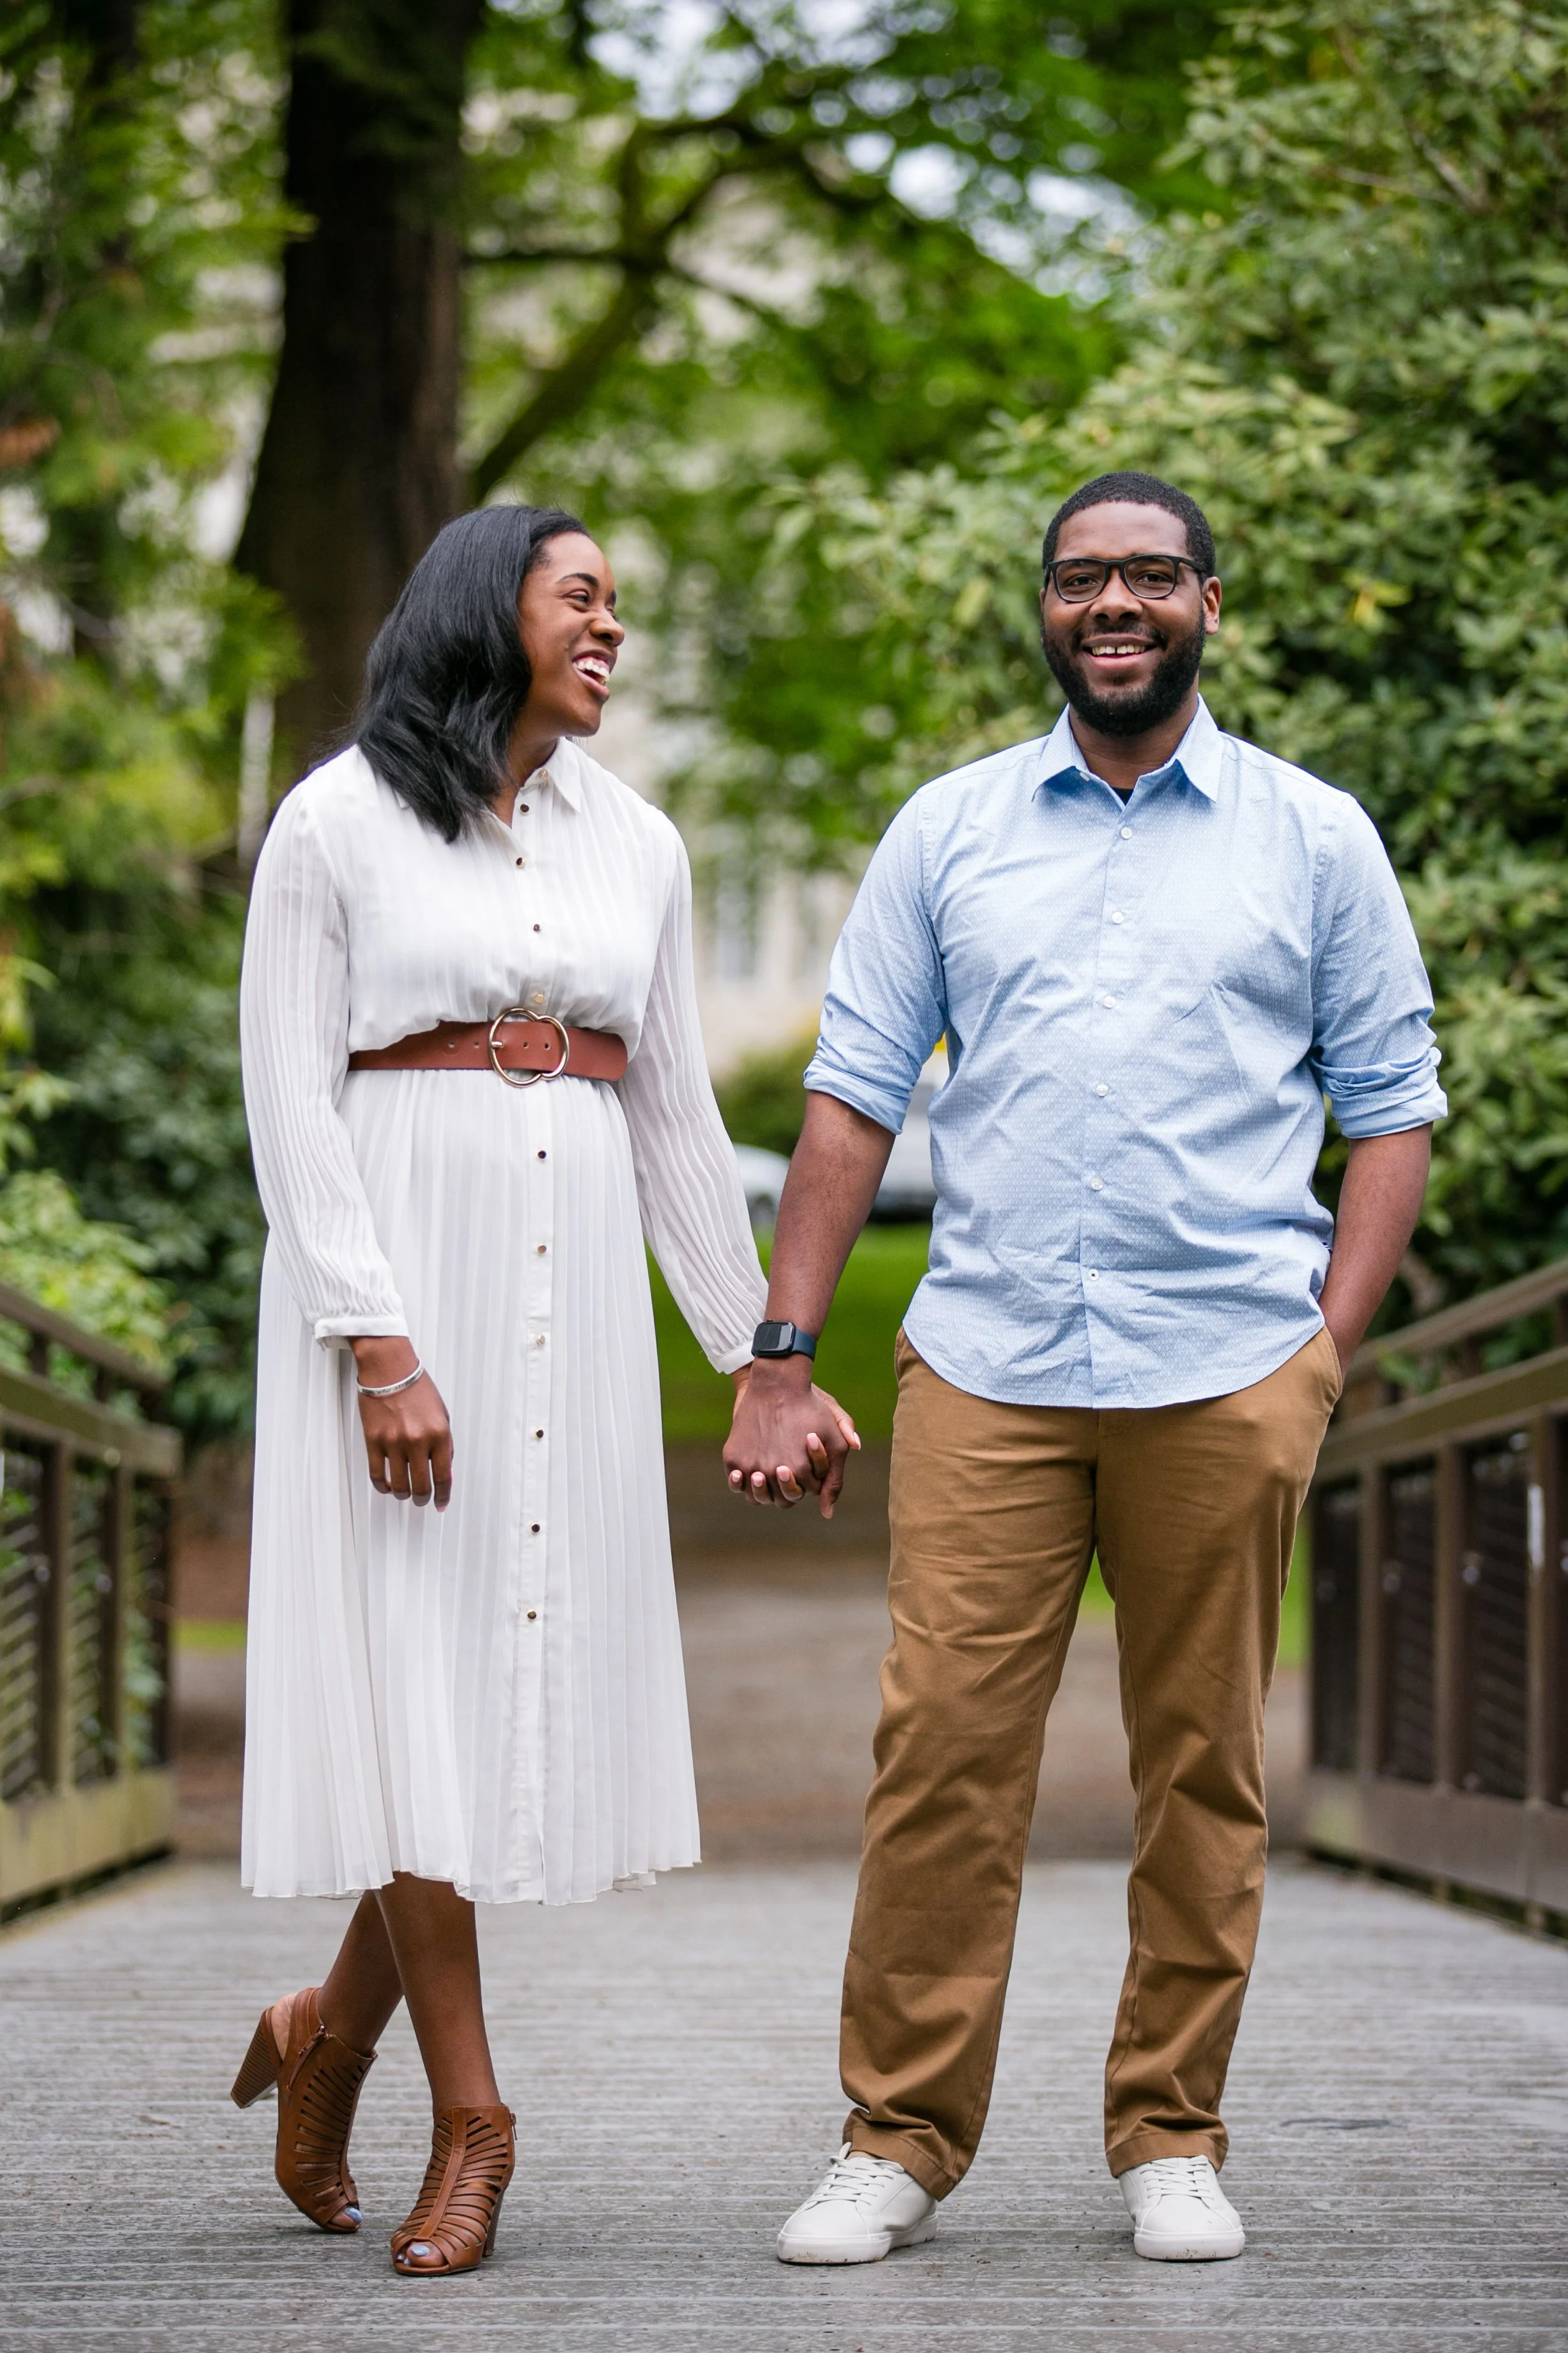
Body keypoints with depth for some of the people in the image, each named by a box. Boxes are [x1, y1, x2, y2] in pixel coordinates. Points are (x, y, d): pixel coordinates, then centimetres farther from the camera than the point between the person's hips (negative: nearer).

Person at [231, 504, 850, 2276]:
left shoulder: (634, 845, 13)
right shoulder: (337, 825, -1)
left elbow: (677, 1118, 17)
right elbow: (291, 1097, -7)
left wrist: (755, 1349, 15)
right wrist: (376, 1343, -17)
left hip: (573, 1277, 5)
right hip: (395, 1268, -5)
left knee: (532, 1660, 0)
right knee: (413, 1674, -5)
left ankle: (329, 2029, 20)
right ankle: (469, 2120, 3)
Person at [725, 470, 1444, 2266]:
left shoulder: (1313, 840, 8)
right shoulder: (947, 832, 11)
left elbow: (1389, 1102, 9)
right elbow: (854, 1093, 9)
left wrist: (1332, 1342, -2)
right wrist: (782, 1356, 3)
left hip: (1228, 1375, 0)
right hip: (984, 1366, 0)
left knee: (1203, 1769, 4)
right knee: (941, 1752, -4)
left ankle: (1171, 2140, 15)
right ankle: (900, 2140, 4)